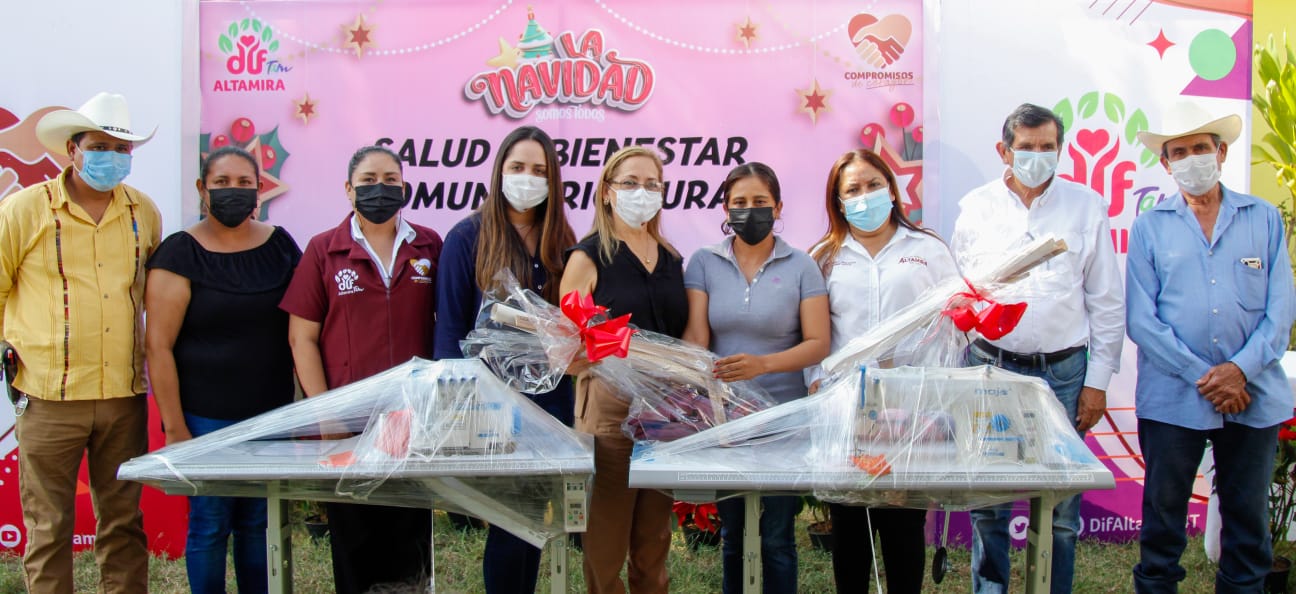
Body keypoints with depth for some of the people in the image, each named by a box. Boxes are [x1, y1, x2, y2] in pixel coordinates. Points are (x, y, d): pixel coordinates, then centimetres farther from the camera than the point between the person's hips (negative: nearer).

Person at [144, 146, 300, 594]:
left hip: (273, 417, 3)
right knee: (209, 526, 4)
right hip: (206, 421, -3)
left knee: (260, 523, 9)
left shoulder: (281, 246, 6)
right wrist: (174, 428, -11)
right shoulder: (179, 254, -6)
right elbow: (158, 346, -8)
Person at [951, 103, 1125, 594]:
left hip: (1062, 373, 0)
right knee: (987, 504, 7)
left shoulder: (1086, 207, 4)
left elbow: (1106, 302, 6)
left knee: (1060, 507, 3)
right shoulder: (975, 207, 6)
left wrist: (1097, 382, 2)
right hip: (989, 368, 1)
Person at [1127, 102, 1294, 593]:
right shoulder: (1149, 227, 3)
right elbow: (1140, 319, -4)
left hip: (1254, 396, 1)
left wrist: (1241, 369, -13)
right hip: (1172, 399, -1)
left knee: (1249, 518, 11)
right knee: (1162, 518, 7)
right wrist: (1202, 376, -12)